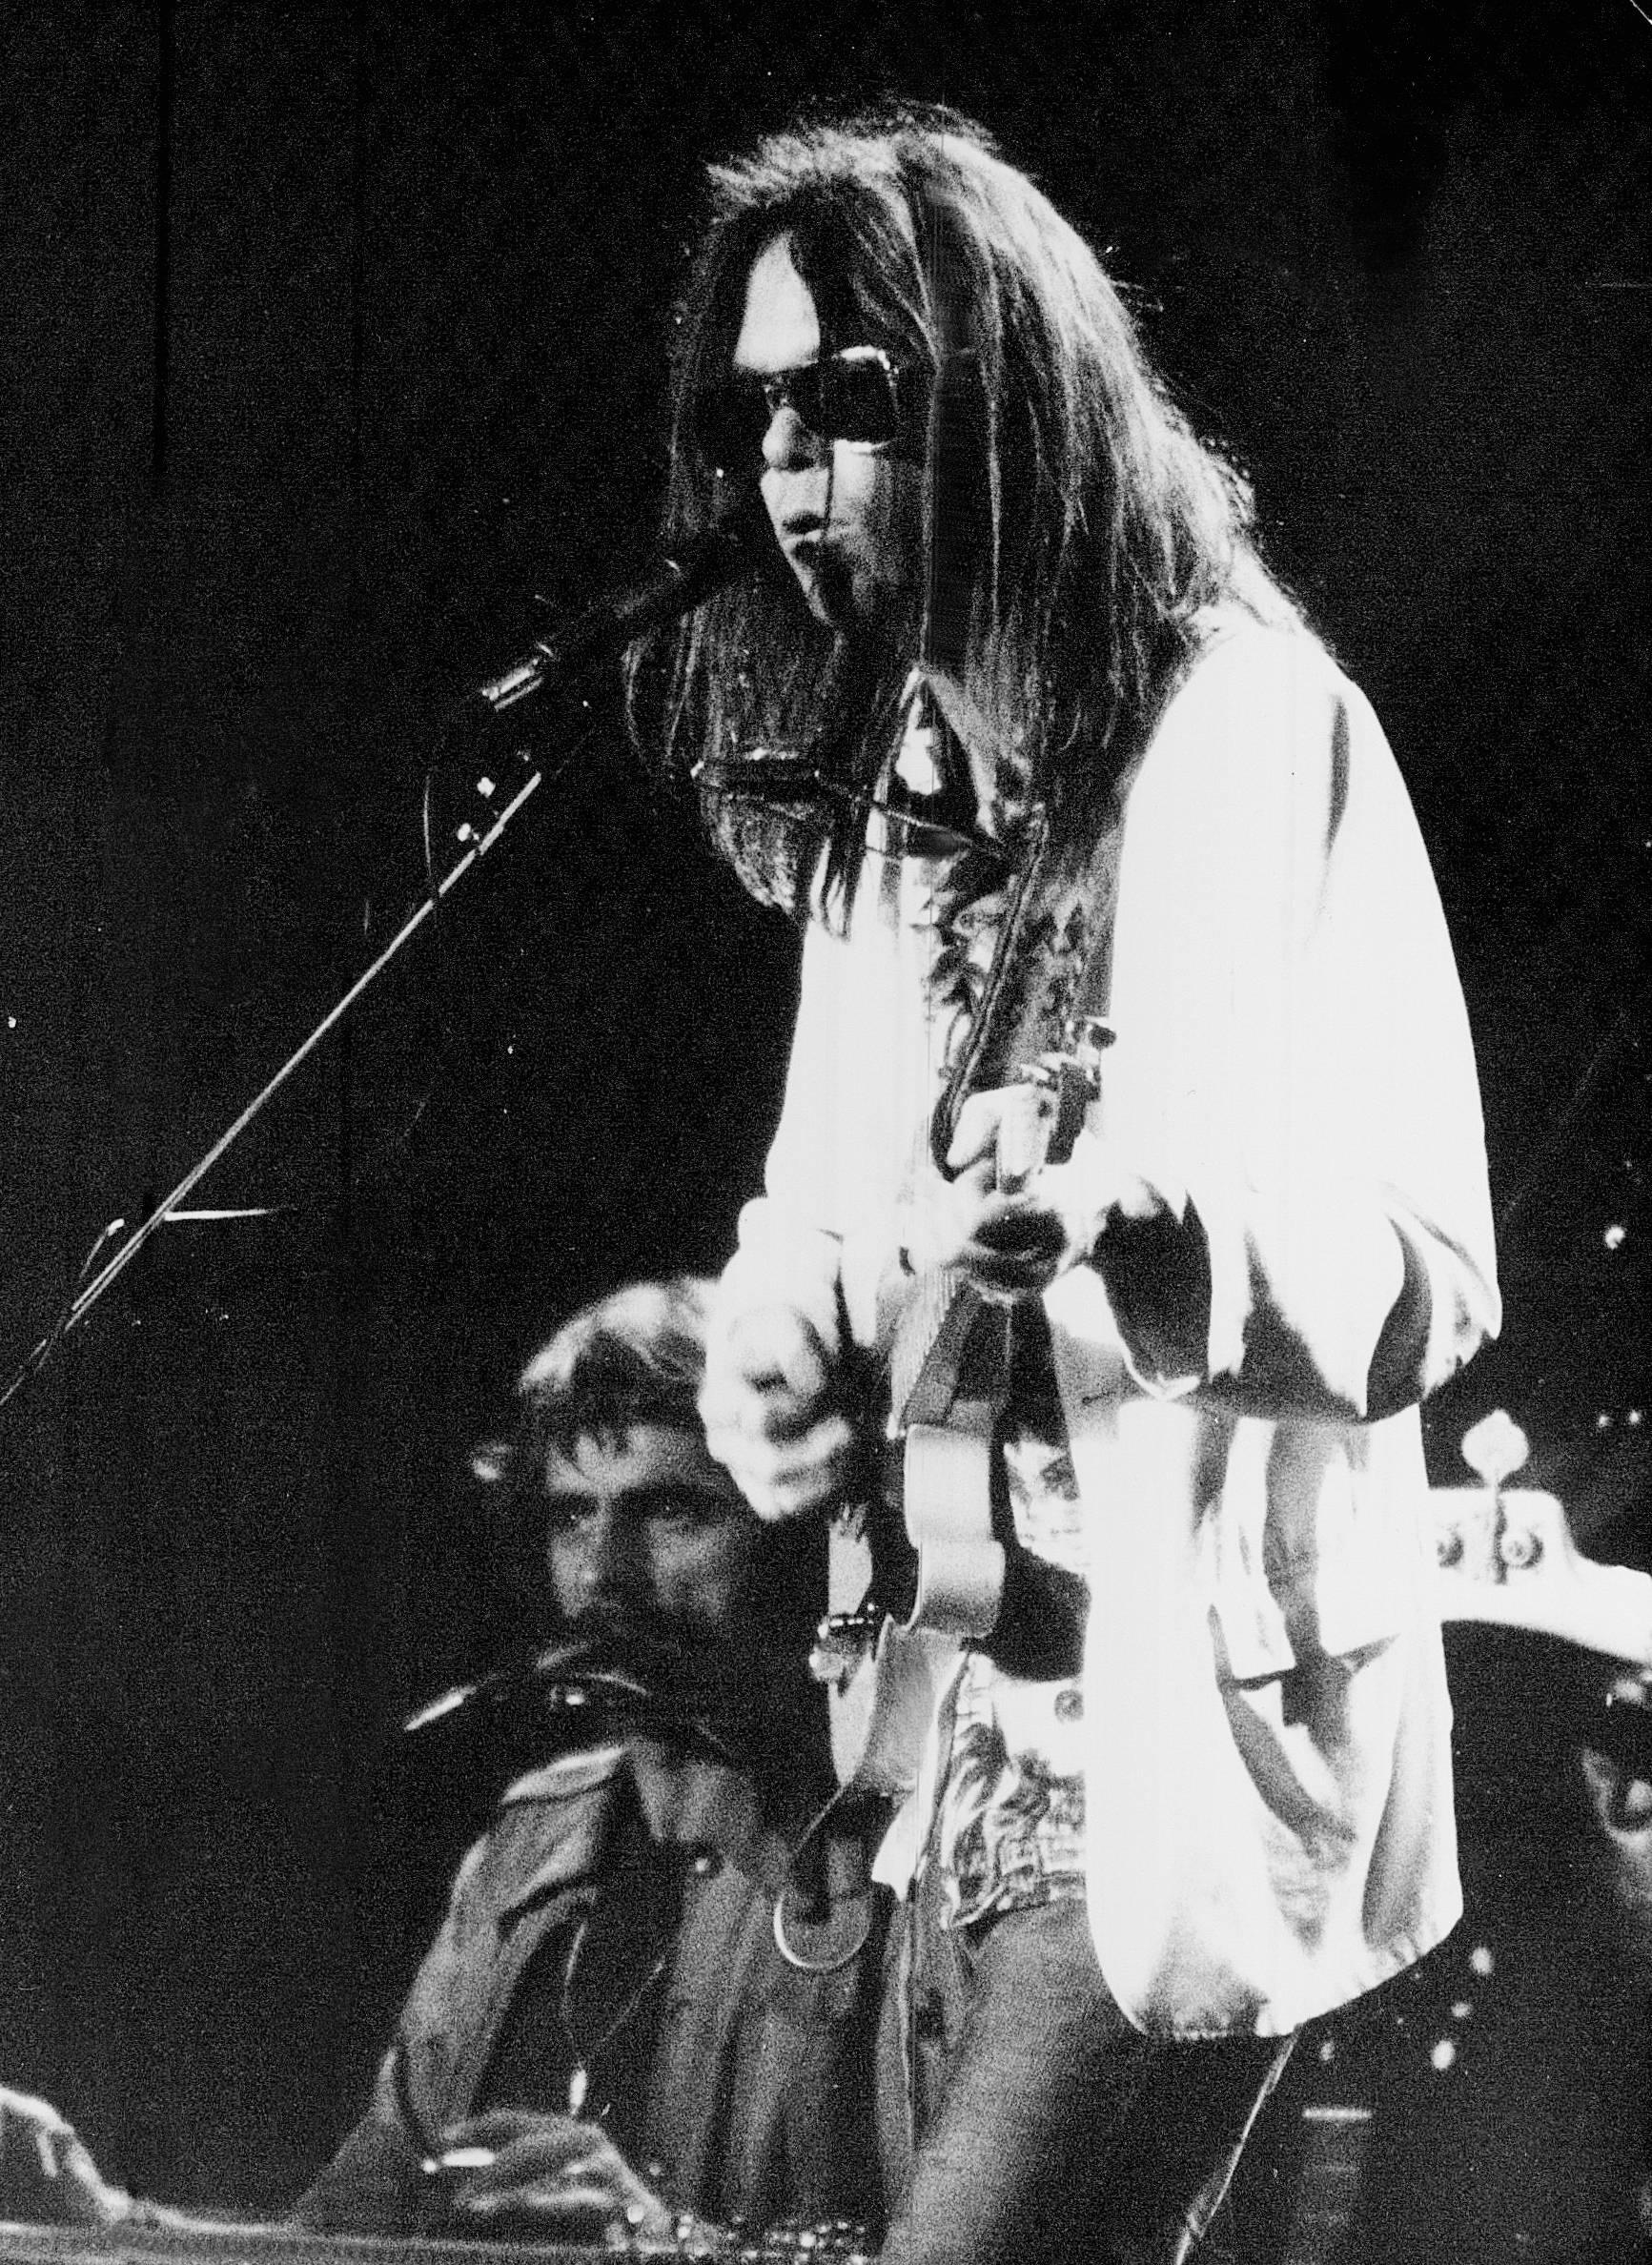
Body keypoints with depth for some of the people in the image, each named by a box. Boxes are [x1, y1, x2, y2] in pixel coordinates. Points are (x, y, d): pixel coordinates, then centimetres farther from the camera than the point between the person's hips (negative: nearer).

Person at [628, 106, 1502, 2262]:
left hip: (1198, 1722, -8)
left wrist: (1128, 1218, -35)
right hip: (968, 1719, 8)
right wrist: (776, 1345, -2)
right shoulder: (886, 780, 10)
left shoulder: (1252, 726, -12)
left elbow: (1425, 1269, -17)